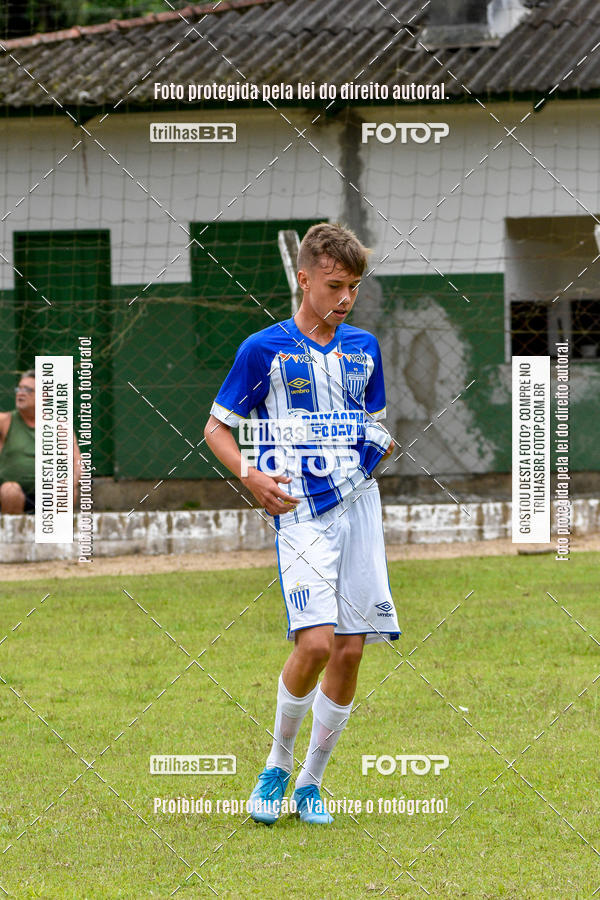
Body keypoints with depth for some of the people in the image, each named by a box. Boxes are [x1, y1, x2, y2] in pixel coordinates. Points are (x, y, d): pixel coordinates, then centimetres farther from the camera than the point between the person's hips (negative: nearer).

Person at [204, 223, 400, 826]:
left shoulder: (364, 347, 14)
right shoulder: (264, 349, 0)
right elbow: (216, 428, 6)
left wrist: (380, 443, 3)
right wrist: (250, 475, -12)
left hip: (359, 505, 5)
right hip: (300, 511, -5)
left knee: (350, 649, 1)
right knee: (316, 641, -19)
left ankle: (311, 782, 16)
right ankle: (277, 764, 3)